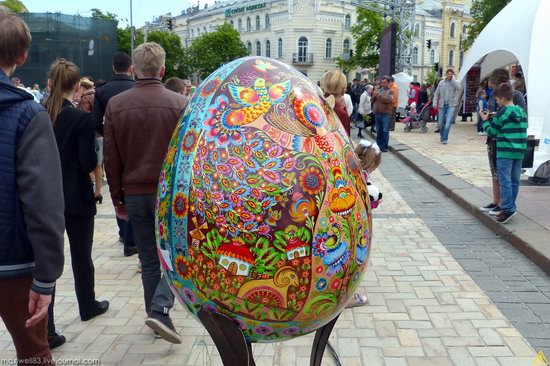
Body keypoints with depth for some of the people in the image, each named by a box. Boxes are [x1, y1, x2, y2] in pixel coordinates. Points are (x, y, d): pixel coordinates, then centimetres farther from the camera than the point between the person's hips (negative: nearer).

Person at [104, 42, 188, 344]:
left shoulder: (115, 105, 0)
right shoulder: (179, 103, -7)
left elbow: (111, 158, 3)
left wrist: (117, 197, 11)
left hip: (135, 193, 3)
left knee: (149, 259, 13)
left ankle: (155, 314, 23)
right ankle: (160, 309, -5)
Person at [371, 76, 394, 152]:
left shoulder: (390, 91, -2)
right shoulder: (379, 90, 15)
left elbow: (389, 100, -18)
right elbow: (373, 100, 12)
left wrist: (380, 95, -19)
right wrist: (374, 95, -8)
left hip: (386, 114, -6)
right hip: (377, 114, 6)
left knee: (385, 131, -4)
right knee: (378, 131, 11)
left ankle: (385, 146, 1)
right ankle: (379, 145, 19)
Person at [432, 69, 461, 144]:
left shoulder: (454, 82, 3)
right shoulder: (441, 83, 9)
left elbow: (458, 87, -19)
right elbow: (436, 93, 11)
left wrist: (452, 79, -12)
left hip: (451, 105, -2)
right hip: (442, 105, 3)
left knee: (448, 123, -14)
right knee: (441, 123, 8)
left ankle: (445, 139, -5)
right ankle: (442, 136, 33)